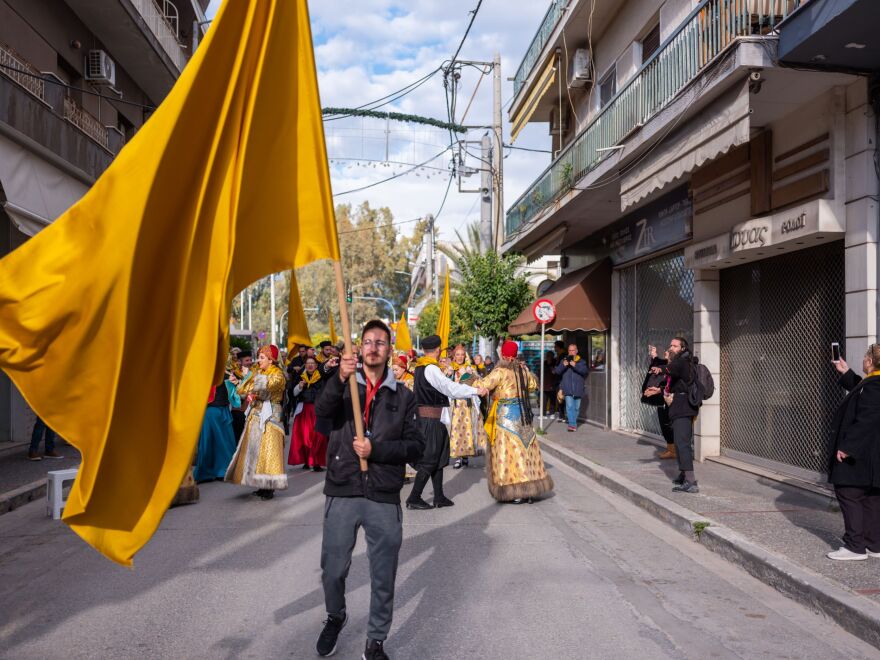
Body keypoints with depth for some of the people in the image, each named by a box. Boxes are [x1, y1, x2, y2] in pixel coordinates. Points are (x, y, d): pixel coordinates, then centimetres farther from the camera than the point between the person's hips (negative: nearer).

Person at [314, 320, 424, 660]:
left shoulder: (403, 396, 6)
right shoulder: (344, 387, 6)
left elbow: (415, 446, 0)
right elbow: (322, 409, -16)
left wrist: (375, 450, -14)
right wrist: (339, 378, -34)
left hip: (384, 498, 0)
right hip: (342, 493, 0)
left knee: (383, 577, 7)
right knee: (333, 569, 12)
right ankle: (335, 617, 41)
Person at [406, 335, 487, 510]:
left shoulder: (420, 368, 12)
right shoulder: (431, 369, -16)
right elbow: (450, 387, -22)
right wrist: (476, 391, -20)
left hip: (425, 418, 9)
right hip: (431, 419, -9)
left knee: (439, 457, 14)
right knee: (429, 460, -3)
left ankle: (439, 497, 19)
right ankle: (414, 498, 1)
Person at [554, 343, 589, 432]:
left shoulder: (581, 362, 5)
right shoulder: (563, 360, 7)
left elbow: (585, 370, -14)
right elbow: (557, 371, -2)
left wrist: (575, 366, -27)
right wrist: (563, 365, -19)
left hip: (578, 389, 1)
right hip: (568, 389, -1)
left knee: (576, 407, 10)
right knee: (570, 406, -12)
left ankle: (573, 422, 28)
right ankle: (572, 424, -15)